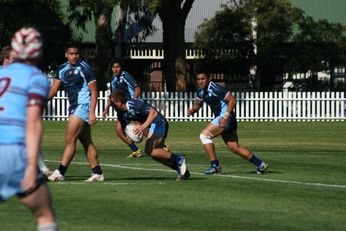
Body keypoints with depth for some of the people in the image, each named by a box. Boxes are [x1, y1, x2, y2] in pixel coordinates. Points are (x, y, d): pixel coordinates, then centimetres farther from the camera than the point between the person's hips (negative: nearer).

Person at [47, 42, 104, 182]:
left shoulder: (85, 68, -10)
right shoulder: (62, 69, 11)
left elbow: (94, 91, -11)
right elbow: (54, 88, 12)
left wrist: (92, 112, -18)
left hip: (83, 106, -8)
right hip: (73, 107, 8)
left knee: (70, 139, -11)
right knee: (86, 142, 9)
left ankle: (60, 172, -9)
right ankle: (97, 173, 12)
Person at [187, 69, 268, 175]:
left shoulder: (215, 89, -18)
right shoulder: (201, 91, 7)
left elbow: (232, 100, -19)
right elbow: (198, 104, 23)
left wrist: (226, 116, -25)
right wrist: (192, 110, 1)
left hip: (226, 118, -9)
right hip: (220, 117, 9)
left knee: (204, 135, -15)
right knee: (235, 148, 10)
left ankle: (215, 165, -11)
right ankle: (260, 164, 18)